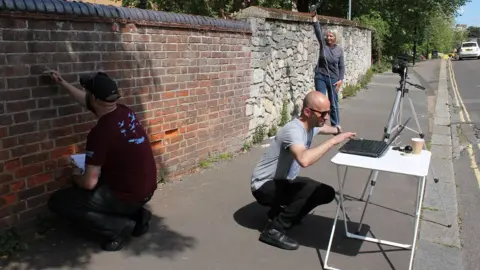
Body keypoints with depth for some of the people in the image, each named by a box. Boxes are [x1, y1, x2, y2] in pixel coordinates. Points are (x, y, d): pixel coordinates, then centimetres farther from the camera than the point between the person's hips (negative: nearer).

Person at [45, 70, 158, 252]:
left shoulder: (100, 132, -23)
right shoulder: (125, 112, 0)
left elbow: (89, 182, -18)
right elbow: (89, 103, 21)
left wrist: (75, 179, 5)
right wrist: (62, 83, 30)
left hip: (127, 196, -8)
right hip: (146, 190, 8)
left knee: (57, 201, 2)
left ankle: (119, 226, -4)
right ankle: (135, 215, 15)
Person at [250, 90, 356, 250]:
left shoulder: (311, 125, 1)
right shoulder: (294, 130, -29)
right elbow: (304, 160, -50)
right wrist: (333, 141, -40)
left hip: (283, 181, 9)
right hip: (264, 186, -9)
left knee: (327, 193, 2)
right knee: (313, 189, -29)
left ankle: (280, 212, 15)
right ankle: (274, 230, -16)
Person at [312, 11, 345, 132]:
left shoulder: (339, 49, 0)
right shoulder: (323, 44, -1)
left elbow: (341, 66, 3)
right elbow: (318, 30, -13)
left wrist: (340, 79, -6)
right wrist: (314, 17, -25)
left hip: (333, 78, 0)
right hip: (320, 77, 0)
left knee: (333, 103, 5)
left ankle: (336, 124, 16)